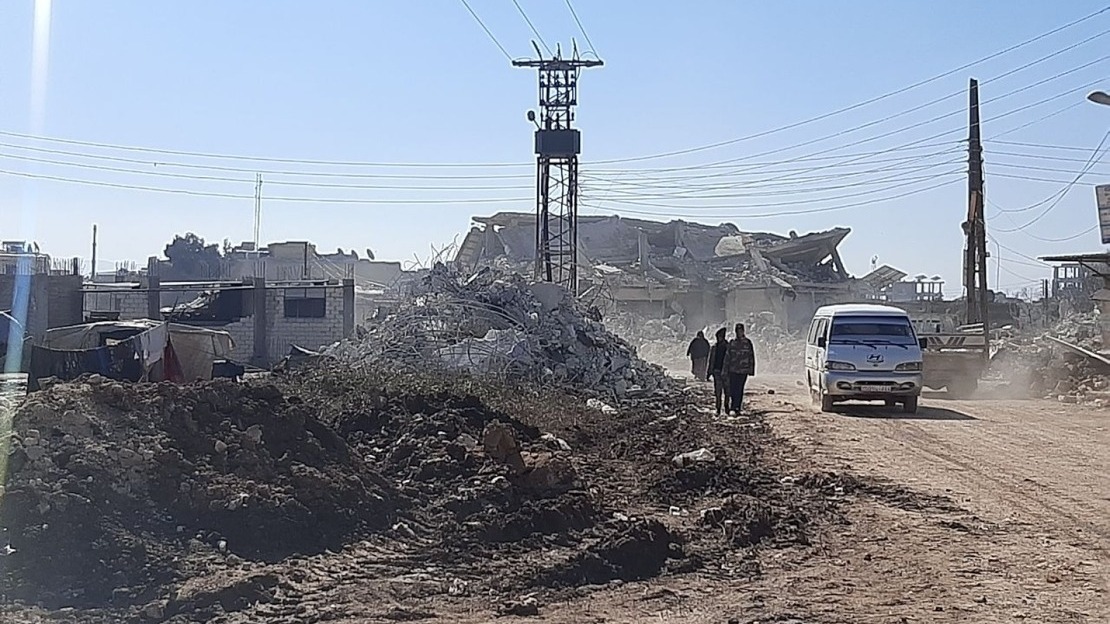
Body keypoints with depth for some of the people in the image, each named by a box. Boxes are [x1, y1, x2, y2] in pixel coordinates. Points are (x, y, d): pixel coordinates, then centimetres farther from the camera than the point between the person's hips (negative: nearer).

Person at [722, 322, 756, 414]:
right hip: (733, 370, 2)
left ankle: (735, 407, 0)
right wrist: (725, 370, 5)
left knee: (739, 390, -4)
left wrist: (751, 370, 1)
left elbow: (751, 357, 5)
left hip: (743, 370, -2)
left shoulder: (748, 342, 3)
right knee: (732, 389, 0)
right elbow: (727, 357, 9)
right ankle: (734, 407, 13)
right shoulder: (732, 343, 7)